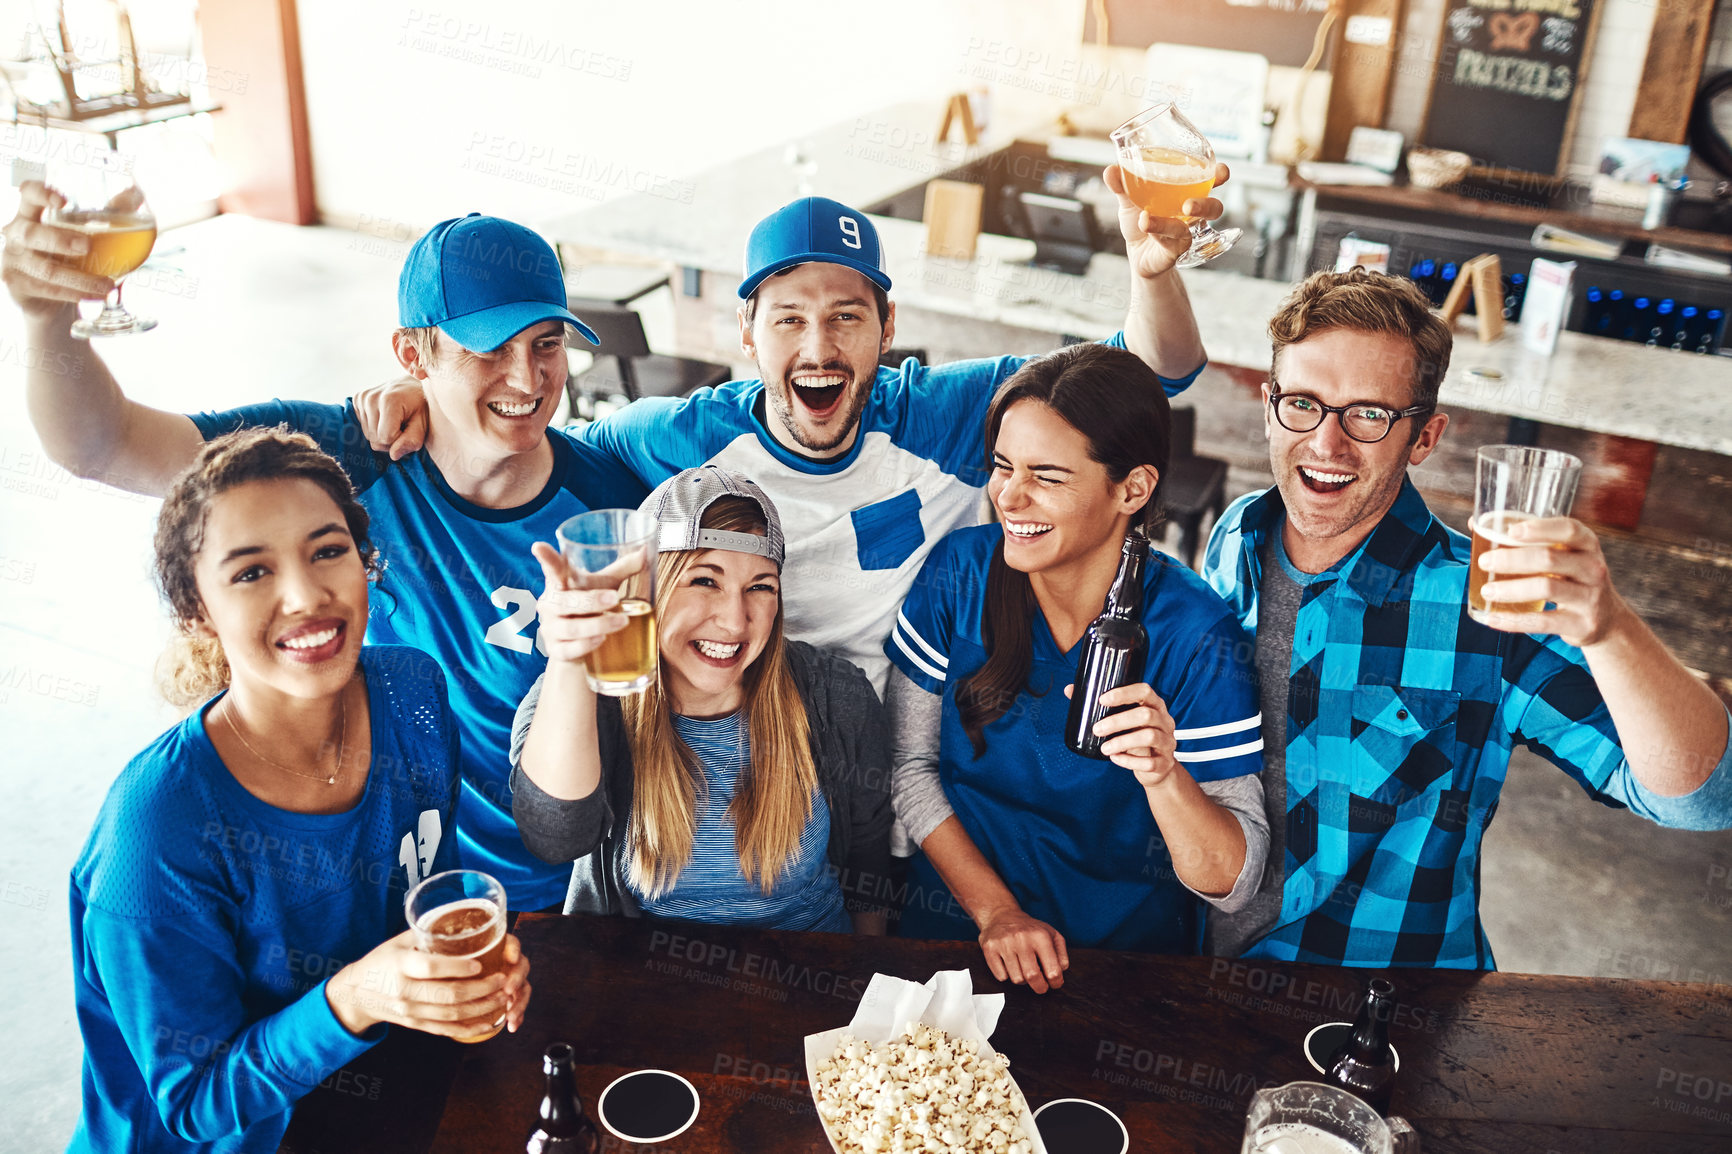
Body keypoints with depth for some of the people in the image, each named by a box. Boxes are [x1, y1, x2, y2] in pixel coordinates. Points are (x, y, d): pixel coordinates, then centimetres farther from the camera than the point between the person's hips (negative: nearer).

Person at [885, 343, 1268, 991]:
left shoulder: (1194, 635, -16)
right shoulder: (961, 569, -8)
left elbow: (1233, 885, -14)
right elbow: (910, 763, -1)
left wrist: (1163, 774, -33)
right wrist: (995, 910, -9)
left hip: (1127, 955, -1)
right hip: (955, 928, 1)